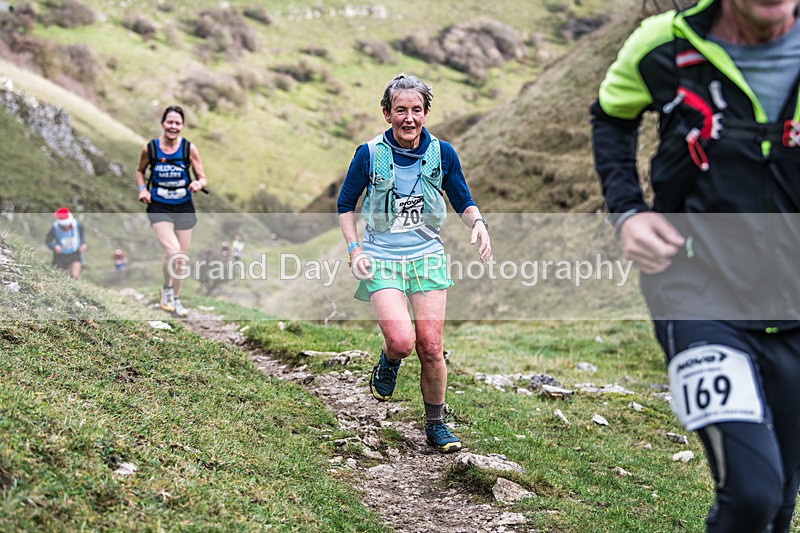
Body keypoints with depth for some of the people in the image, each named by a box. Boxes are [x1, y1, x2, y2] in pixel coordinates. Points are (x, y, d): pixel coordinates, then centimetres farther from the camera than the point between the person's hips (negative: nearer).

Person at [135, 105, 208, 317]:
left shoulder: (189, 148, -7)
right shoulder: (150, 148, -6)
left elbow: (203, 178, -1)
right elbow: (140, 171, 13)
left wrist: (198, 184, -24)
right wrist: (143, 189, -5)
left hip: (184, 209, 2)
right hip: (159, 208, -2)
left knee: (180, 258, 11)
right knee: (173, 252, -23)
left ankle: (175, 299, 31)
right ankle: (166, 288, 5)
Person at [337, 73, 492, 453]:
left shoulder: (442, 153, -1)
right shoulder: (369, 154, -7)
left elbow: (463, 202, 11)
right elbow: (345, 205, 6)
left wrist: (478, 223, -10)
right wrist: (354, 250, -6)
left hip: (428, 257, 2)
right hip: (381, 260, -2)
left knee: (431, 349, -1)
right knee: (402, 340, -21)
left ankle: (435, 424, 19)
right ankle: (388, 364, 17)